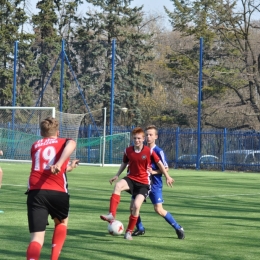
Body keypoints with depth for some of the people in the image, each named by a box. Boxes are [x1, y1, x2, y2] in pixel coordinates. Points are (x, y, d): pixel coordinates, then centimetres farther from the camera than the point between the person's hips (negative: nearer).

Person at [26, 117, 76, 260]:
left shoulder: (35, 146, 26)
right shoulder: (64, 142, 16)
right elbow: (71, 145, -11)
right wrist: (60, 163, -28)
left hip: (35, 192, 1)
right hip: (58, 192, -1)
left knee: (37, 237, -5)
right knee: (62, 223, 30)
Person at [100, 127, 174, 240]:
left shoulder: (149, 151, -8)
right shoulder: (128, 151, 0)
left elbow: (159, 163, 4)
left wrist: (167, 177, 9)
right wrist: (117, 175, 12)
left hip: (144, 183, -2)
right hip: (131, 179, 2)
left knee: (136, 205, -20)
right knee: (118, 185, -33)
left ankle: (129, 232, 1)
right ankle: (111, 215, -39)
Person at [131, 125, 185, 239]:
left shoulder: (158, 151, -12)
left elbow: (166, 168, -9)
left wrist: (154, 172, -21)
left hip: (155, 184, -6)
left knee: (159, 210, -10)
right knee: (133, 206, -2)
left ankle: (178, 228, 5)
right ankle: (140, 229, 18)